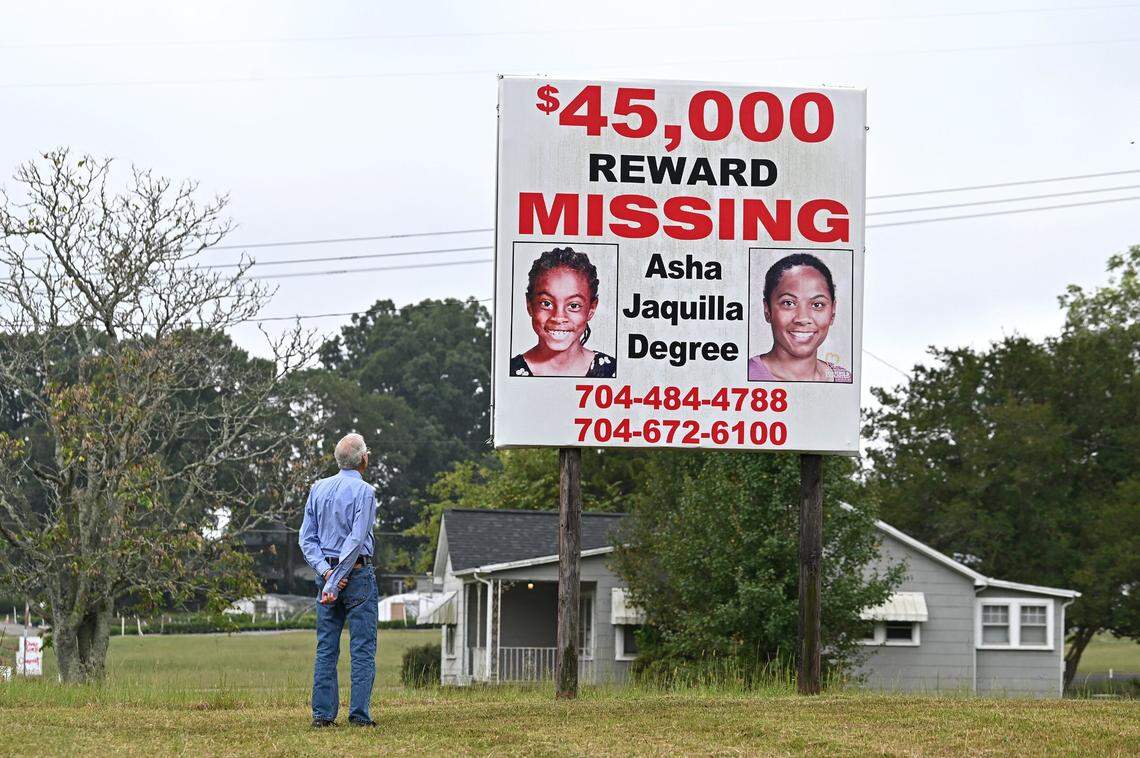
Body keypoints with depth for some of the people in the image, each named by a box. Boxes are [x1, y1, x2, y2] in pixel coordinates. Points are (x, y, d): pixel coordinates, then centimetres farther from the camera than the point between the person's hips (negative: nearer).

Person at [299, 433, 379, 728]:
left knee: (326, 648, 6)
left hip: (327, 572, 5)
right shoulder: (363, 491, -8)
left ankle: (322, 713, 3)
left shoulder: (318, 489, 9)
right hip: (358, 572, -5)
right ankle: (359, 713, -7)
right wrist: (337, 579, -15)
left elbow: (307, 538, 5)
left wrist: (326, 571, -3)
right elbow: (356, 540, -16)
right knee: (363, 648, -2)